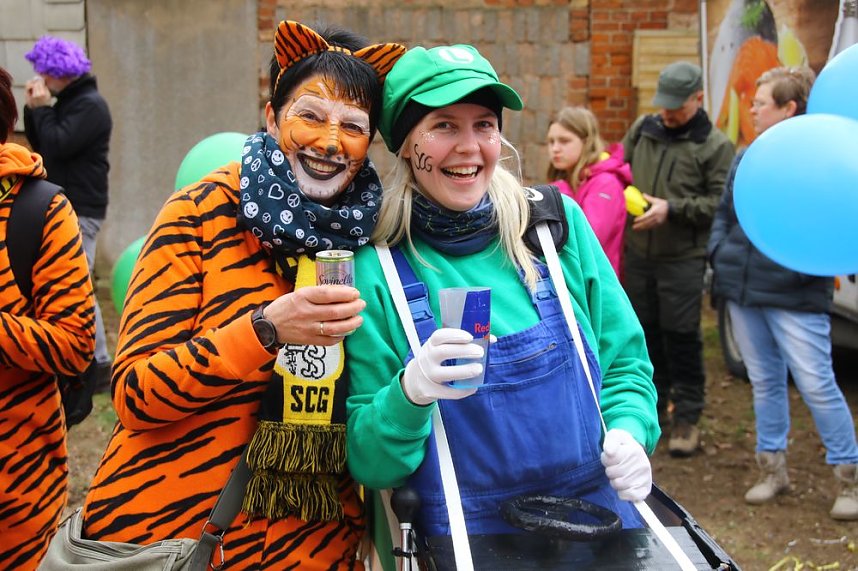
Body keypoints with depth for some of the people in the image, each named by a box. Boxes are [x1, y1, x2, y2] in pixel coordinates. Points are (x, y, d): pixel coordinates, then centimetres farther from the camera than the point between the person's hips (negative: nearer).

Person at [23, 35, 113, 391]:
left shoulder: (90, 105, -14)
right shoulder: (66, 102, 16)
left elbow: (58, 146, -23)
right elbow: (39, 144, 15)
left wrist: (42, 108, -11)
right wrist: (32, 108, 3)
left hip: (81, 211, -10)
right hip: (66, 206, 10)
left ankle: (98, 364, -6)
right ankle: (95, 362, 21)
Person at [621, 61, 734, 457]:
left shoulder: (714, 146, -5)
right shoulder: (643, 128, 8)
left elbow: (720, 202, -9)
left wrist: (672, 208, -18)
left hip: (683, 259, -5)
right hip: (638, 253, 5)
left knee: (681, 338, -1)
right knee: (646, 333, 13)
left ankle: (686, 417, 10)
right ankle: (653, 405, 28)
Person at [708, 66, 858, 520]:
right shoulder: (746, 159, 12)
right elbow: (723, 214, 21)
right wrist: (718, 252, 6)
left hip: (794, 299, -7)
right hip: (742, 293, 7)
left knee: (816, 385, -4)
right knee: (764, 382, 16)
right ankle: (772, 469, 28)